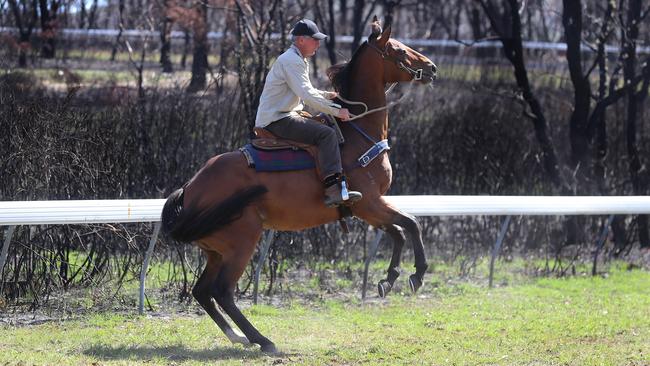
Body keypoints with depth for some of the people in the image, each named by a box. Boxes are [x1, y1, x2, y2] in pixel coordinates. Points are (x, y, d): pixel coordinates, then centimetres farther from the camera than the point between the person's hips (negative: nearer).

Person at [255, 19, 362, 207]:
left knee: (325, 128, 22)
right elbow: (308, 96, -23)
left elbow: (307, 91, 29)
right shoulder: (291, 61, -15)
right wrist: (337, 110, -17)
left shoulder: (299, 61, 20)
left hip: (283, 116, 11)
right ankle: (334, 190, -34)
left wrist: (329, 95, 13)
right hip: (277, 120, -11)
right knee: (326, 134, -23)